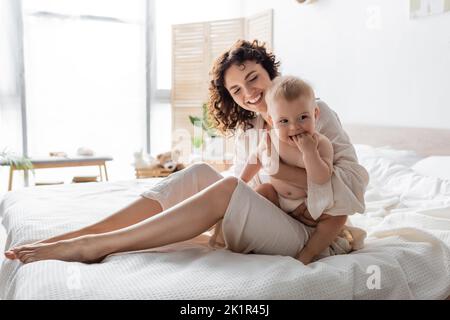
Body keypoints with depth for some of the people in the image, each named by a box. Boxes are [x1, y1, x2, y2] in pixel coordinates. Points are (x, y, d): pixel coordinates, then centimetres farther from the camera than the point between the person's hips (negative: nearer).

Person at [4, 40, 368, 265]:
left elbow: (355, 180, -13)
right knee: (201, 173, -18)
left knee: (227, 189, -31)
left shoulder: (315, 112, -5)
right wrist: (224, 223, -16)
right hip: (261, 220, 5)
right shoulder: (246, 127, 11)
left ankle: (91, 247, -30)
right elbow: (244, 182, 5)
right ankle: (64, 238, -22)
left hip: (304, 232, -5)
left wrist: (282, 169, -20)